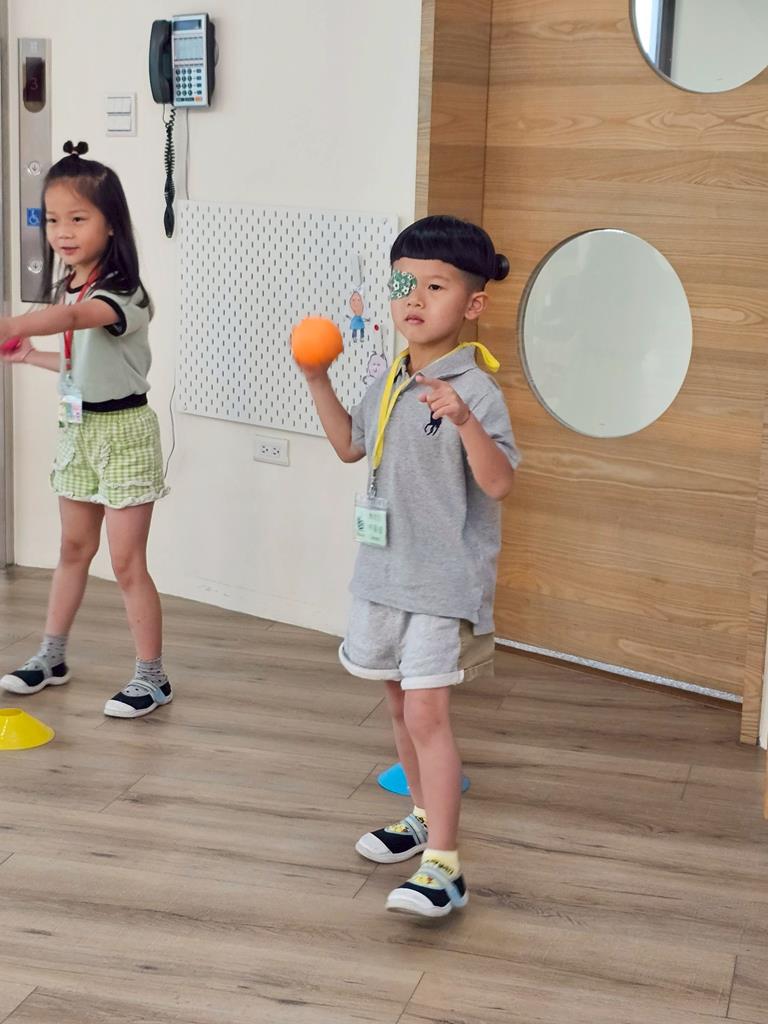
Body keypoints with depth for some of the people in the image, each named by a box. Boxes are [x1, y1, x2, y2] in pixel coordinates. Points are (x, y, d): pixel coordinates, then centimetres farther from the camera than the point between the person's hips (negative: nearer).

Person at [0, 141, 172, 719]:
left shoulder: (121, 294, -23)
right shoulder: (67, 284, 4)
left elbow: (73, 317, -46)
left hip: (123, 431, -8)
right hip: (79, 428, 8)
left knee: (127, 563, -2)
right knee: (74, 547, 20)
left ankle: (152, 678, 11)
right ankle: (52, 657, 32)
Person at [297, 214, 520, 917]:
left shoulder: (475, 392, -17)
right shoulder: (389, 383, 7)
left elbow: (499, 483, -26)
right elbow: (351, 445, 24)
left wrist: (464, 421, -41)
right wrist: (319, 382, 14)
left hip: (445, 581, -8)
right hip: (384, 572, 8)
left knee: (426, 711, -12)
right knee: (400, 704, 19)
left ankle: (443, 867, -7)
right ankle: (425, 816, 40)